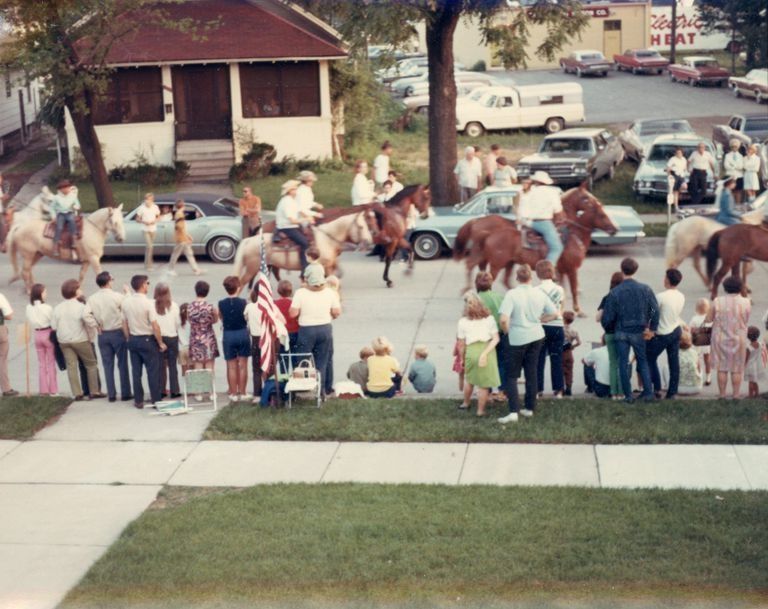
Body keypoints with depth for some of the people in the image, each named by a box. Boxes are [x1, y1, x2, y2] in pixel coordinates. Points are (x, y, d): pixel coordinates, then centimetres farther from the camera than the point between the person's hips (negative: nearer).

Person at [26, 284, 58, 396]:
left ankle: (43, 390, 14)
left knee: (41, 363, 13)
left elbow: (30, 323, 2)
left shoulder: (29, 308, -1)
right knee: (51, 363, 6)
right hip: (48, 334, -4)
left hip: (37, 335, 4)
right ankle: (53, 389, 9)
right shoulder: (47, 308, -17)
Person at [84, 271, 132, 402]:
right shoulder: (118, 296, -13)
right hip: (118, 333, -3)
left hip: (103, 335, 3)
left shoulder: (92, 298, -4)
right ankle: (125, 393, 10)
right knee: (122, 364, 7)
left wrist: (96, 326, -3)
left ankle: (111, 394, 11)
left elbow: (87, 315, -14)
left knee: (108, 365, 9)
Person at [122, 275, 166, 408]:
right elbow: (155, 326, -16)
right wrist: (160, 343, -6)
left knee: (136, 371, 10)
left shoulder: (126, 302, -1)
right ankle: (156, 400, 6)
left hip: (133, 339, 5)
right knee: (153, 371, 3)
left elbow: (124, 324, 6)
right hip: (147, 340, -5)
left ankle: (138, 401, 15)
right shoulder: (148, 303, -17)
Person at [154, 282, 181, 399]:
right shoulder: (173, 305, -8)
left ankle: (161, 390, 10)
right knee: (173, 365, 7)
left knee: (161, 365, 8)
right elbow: (178, 323, -3)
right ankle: (174, 390, 9)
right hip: (172, 337, 0)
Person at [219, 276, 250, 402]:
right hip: (243, 334, 0)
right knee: (242, 366, 7)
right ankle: (242, 392, 10)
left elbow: (221, 317, 5)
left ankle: (233, 393, 9)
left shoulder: (221, 304, -7)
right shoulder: (243, 302, -10)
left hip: (228, 336, 1)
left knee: (231, 366, 7)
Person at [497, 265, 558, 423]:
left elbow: (503, 319, -24)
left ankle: (513, 412, -8)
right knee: (532, 372, 15)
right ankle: (530, 408, 23)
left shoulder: (512, 294, -15)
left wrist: (507, 331, -5)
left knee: (512, 375, 3)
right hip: (536, 336, 4)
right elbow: (554, 313, 5)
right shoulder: (539, 294, -1)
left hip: (518, 339, -4)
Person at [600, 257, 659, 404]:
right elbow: (655, 311, -8)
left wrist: (608, 330, 12)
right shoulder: (645, 289, -7)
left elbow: (607, 317, -7)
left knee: (623, 364, 8)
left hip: (621, 332, -1)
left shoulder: (614, 292, -11)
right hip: (639, 332, 1)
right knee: (643, 362, 15)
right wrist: (652, 329, 3)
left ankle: (628, 396, 10)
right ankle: (648, 393, 9)